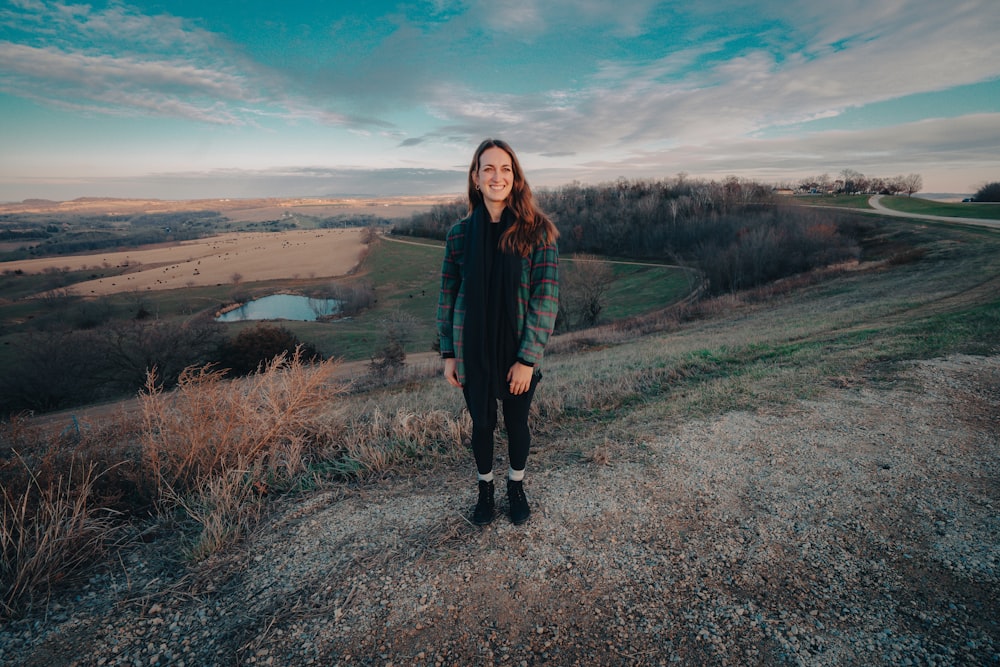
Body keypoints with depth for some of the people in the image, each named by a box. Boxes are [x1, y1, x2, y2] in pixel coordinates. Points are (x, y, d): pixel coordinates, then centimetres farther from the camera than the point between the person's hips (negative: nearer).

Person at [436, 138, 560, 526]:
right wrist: (448, 353, 0)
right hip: (473, 353, 1)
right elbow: (448, 295, 2)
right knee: (482, 424, 17)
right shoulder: (461, 232, -3)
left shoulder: (537, 230, -9)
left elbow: (546, 297, -12)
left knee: (517, 424, 17)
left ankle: (516, 488, 44)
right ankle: (485, 490, 43)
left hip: (518, 354, -1)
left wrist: (527, 358, -15)